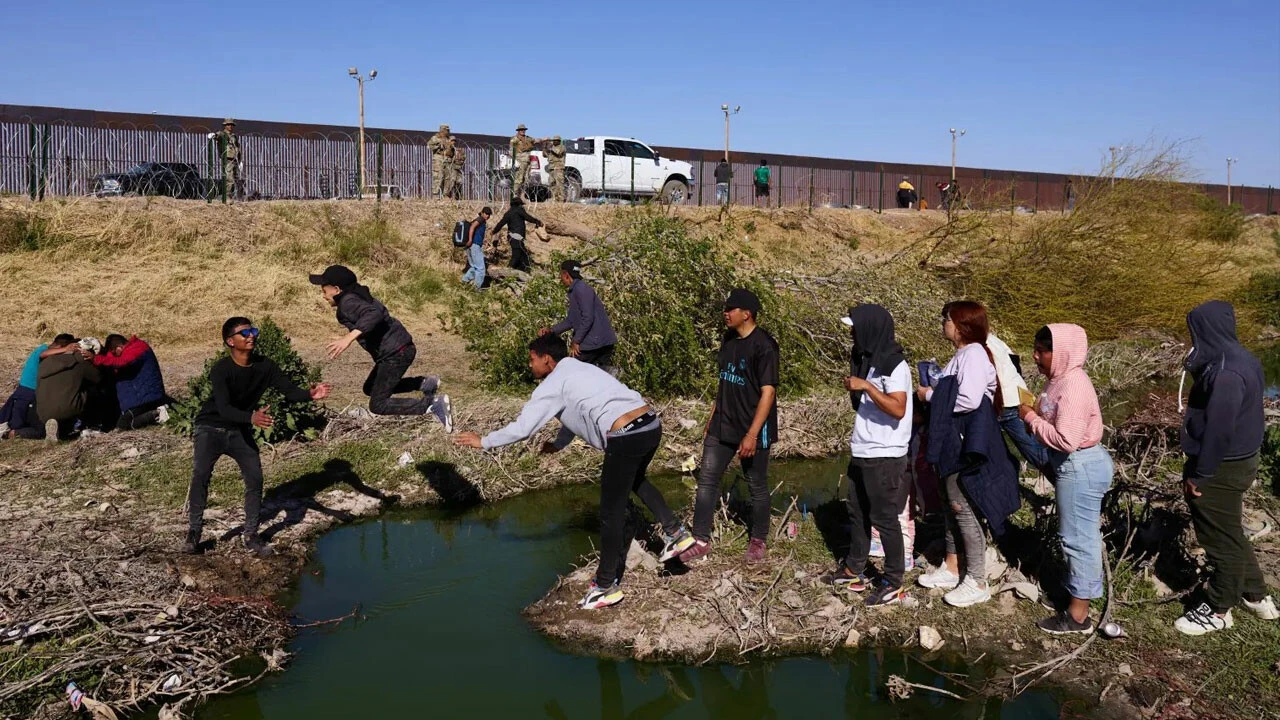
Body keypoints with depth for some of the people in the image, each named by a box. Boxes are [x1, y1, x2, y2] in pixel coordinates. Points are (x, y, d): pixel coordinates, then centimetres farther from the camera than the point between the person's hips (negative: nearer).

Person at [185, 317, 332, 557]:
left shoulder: (264, 366, -10)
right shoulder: (220, 370, -24)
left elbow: (289, 390, -15)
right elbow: (224, 409, -34)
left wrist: (310, 394, -38)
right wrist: (252, 417, -53)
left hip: (241, 431, 4)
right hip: (211, 428, -4)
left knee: (255, 478, -6)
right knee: (200, 474, -21)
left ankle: (250, 535, 7)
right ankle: (194, 531, -8)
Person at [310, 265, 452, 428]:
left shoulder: (348, 302, -17)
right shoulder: (356, 296, 13)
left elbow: (373, 314, -35)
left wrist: (350, 337, -46)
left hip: (395, 353, -10)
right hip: (399, 349, 10)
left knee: (378, 405, -7)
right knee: (370, 388, 25)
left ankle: (433, 404, -15)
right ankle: (425, 383, 15)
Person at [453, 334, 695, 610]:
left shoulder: (552, 385, 1)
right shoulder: (577, 371, 26)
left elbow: (521, 429, 0)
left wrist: (483, 442, 14)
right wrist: (559, 443, 51)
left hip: (625, 437, -9)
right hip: (652, 424, 9)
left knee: (611, 513, 4)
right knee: (635, 479, 36)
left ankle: (606, 586, 16)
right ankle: (675, 532, 30)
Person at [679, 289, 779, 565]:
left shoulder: (764, 345, -18)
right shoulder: (729, 340, 7)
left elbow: (768, 392, -20)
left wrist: (751, 435, -24)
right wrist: (711, 418, 17)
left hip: (753, 430, -7)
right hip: (722, 427, 7)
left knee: (757, 486, 9)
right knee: (707, 479, 5)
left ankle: (758, 541, 27)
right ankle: (701, 541, 14)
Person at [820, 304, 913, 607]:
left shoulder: (894, 365, -15)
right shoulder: (867, 360, 11)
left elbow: (898, 409, -28)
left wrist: (866, 386, -28)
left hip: (884, 457, -9)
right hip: (861, 453, 9)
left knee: (883, 518, -1)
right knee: (857, 512, 16)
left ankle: (893, 583, 10)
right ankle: (853, 570, 29)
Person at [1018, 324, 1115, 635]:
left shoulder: (1074, 386, -24)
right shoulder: (1060, 380, 7)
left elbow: (1066, 440, -29)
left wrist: (1031, 418, -20)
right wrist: (1033, 413, 2)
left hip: (1080, 467, -10)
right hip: (1075, 465, 10)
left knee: (1078, 537, 0)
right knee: (1081, 534, 20)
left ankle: (1078, 615, 10)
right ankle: (1080, 591, 35)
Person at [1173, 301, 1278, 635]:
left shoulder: (1227, 374, -28)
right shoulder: (1240, 359, 4)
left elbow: (1218, 431, -26)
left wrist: (1199, 474, -17)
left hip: (1222, 469, -10)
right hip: (1238, 460, 10)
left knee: (1221, 538, 7)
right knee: (1229, 532, 24)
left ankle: (1218, 610, 23)